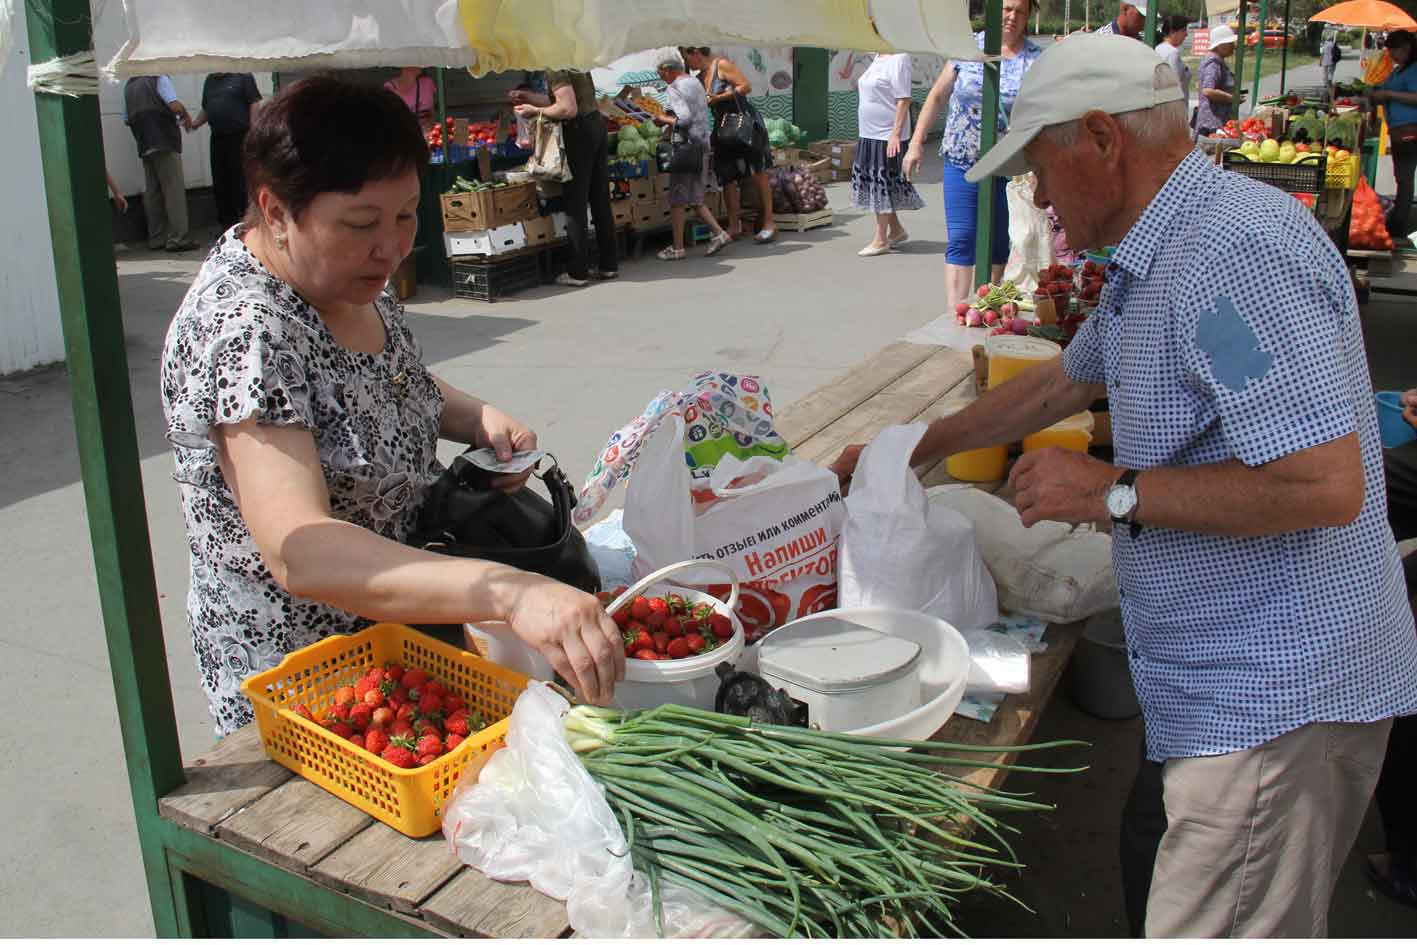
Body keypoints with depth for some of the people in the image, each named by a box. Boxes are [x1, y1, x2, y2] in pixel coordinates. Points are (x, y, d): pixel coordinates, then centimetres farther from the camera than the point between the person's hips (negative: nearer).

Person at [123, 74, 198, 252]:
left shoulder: (129, 85, 18)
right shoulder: (159, 79, -2)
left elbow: (126, 118, 20)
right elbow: (175, 105, -16)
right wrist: (186, 117, 3)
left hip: (144, 146, 7)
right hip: (165, 143, -7)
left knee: (152, 193, 10)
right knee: (174, 189, -7)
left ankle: (156, 239, 12)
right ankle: (177, 238, -12)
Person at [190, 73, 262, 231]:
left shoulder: (242, 76, -1)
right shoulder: (210, 80, 18)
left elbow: (255, 105, -7)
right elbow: (205, 109, 24)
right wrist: (196, 123, 5)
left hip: (239, 137, -6)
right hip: (217, 139, 6)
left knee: (240, 181, -6)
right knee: (220, 184, 7)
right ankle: (226, 224, 15)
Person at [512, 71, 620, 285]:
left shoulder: (556, 70, -14)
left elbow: (568, 109, -21)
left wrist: (536, 111, -10)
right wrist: (528, 96, 21)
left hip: (579, 131, -9)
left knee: (575, 203, -2)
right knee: (601, 201, 12)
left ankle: (577, 272, 1)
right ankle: (609, 265, 17)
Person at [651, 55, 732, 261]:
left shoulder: (674, 89, -11)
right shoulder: (696, 82, 17)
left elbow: (685, 117, -23)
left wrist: (665, 119, -7)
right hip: (703, 145, 9)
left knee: (677, 200, -1)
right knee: (695, 199, 13)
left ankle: (677, 248, 2)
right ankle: (719, 233, 3)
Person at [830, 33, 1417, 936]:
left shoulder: (1237, 253, -22)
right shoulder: (1157, 258, 13)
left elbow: (1326, 484, -28)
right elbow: (1064, 382, 27)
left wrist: (1115, 491, -19)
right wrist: (911, 450, 32)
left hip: (1271, 696, -10)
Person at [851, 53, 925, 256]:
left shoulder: (899, 58, -12)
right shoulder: (878, 58, 14)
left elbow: (904, 100, -17)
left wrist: (896, 133, -21)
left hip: (887, 134, -9)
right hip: (870, 132, 9)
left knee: (883, 185, -4)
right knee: (876, 184, 12)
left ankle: (881, 241, 3)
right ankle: (896, 230, 26)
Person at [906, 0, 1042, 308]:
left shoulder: (1036, 60, 1)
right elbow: (937, 97, 9)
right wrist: (916, 143, 4)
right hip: (962, 160, 0)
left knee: (998, 242, 10)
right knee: (961, 239, -6)